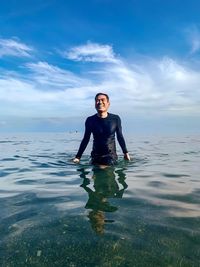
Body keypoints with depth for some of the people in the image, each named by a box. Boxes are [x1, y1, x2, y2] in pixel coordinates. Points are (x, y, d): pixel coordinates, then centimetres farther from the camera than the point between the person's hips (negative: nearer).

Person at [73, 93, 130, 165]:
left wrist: (126, 152, 12)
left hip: (111, 156, -1)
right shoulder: (90, 120, -2)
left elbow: (120, 137, 8)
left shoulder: (115, 119, -4)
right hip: (95, 157, 2)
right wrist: (78, 157, 4)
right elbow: (86, 139, 6)